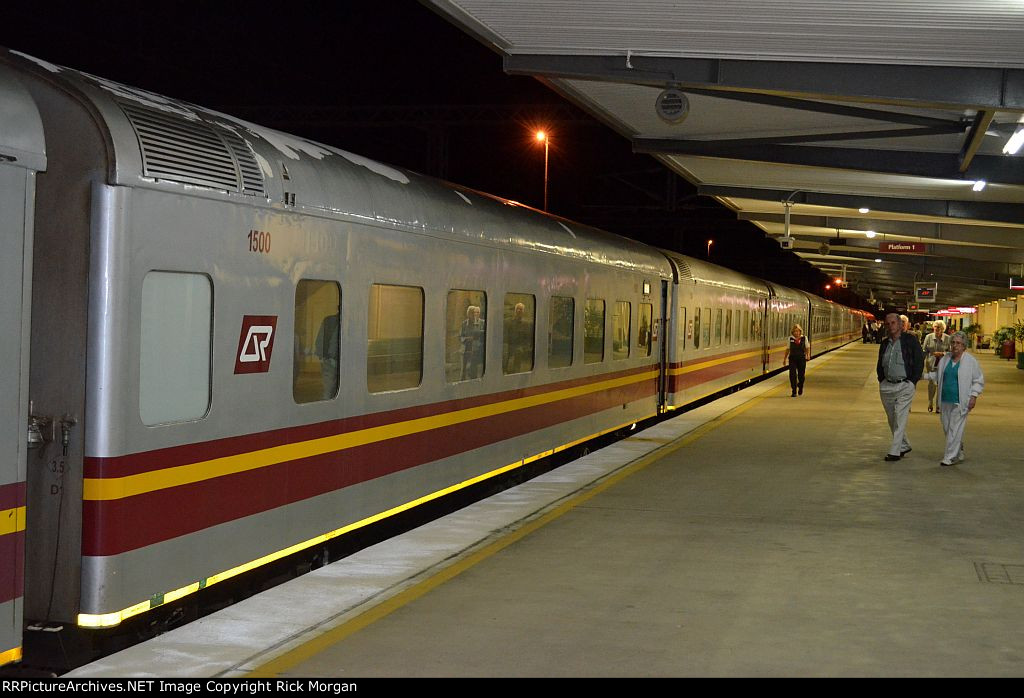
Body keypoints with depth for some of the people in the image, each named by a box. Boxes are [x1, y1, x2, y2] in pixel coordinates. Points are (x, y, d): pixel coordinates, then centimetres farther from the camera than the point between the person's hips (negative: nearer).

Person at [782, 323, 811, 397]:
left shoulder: (804, 338, 3)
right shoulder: (790, 339, 4)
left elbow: (807, 348, 6)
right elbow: (788, 349, 11)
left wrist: (808, 355, -12)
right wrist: (784, 358, 12)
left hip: (801, 358, 0)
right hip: (792, 358, 0)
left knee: (801, 375, 7)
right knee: (792, 375, -11)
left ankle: (800, 387, 38)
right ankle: (794, 391, -6)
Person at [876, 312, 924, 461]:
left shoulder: (910, 340, -4)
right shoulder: (884, 343, 12)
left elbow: (919, 361, -3)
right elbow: (880, 365, 22)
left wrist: (913, 381, -7)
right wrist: (881, 380, 10)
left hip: (905, 386, -6)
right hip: (886, 386, 6)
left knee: (900, 419, -9)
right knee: (892, 420, 11)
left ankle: (894, 451, -10)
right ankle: (904, 446, 27)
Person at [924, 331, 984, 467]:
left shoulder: (971, 361, -2)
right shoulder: (945, 359, 12)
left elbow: (979, 381, 1)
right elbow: (938, 376, 24)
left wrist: (974, 396, -8)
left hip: (960, 402, -5)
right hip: (945, 400, 5)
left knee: (955, 429, -7)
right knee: (947, 428, 10)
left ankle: (950, 457, -2)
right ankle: (959, 454, 26)